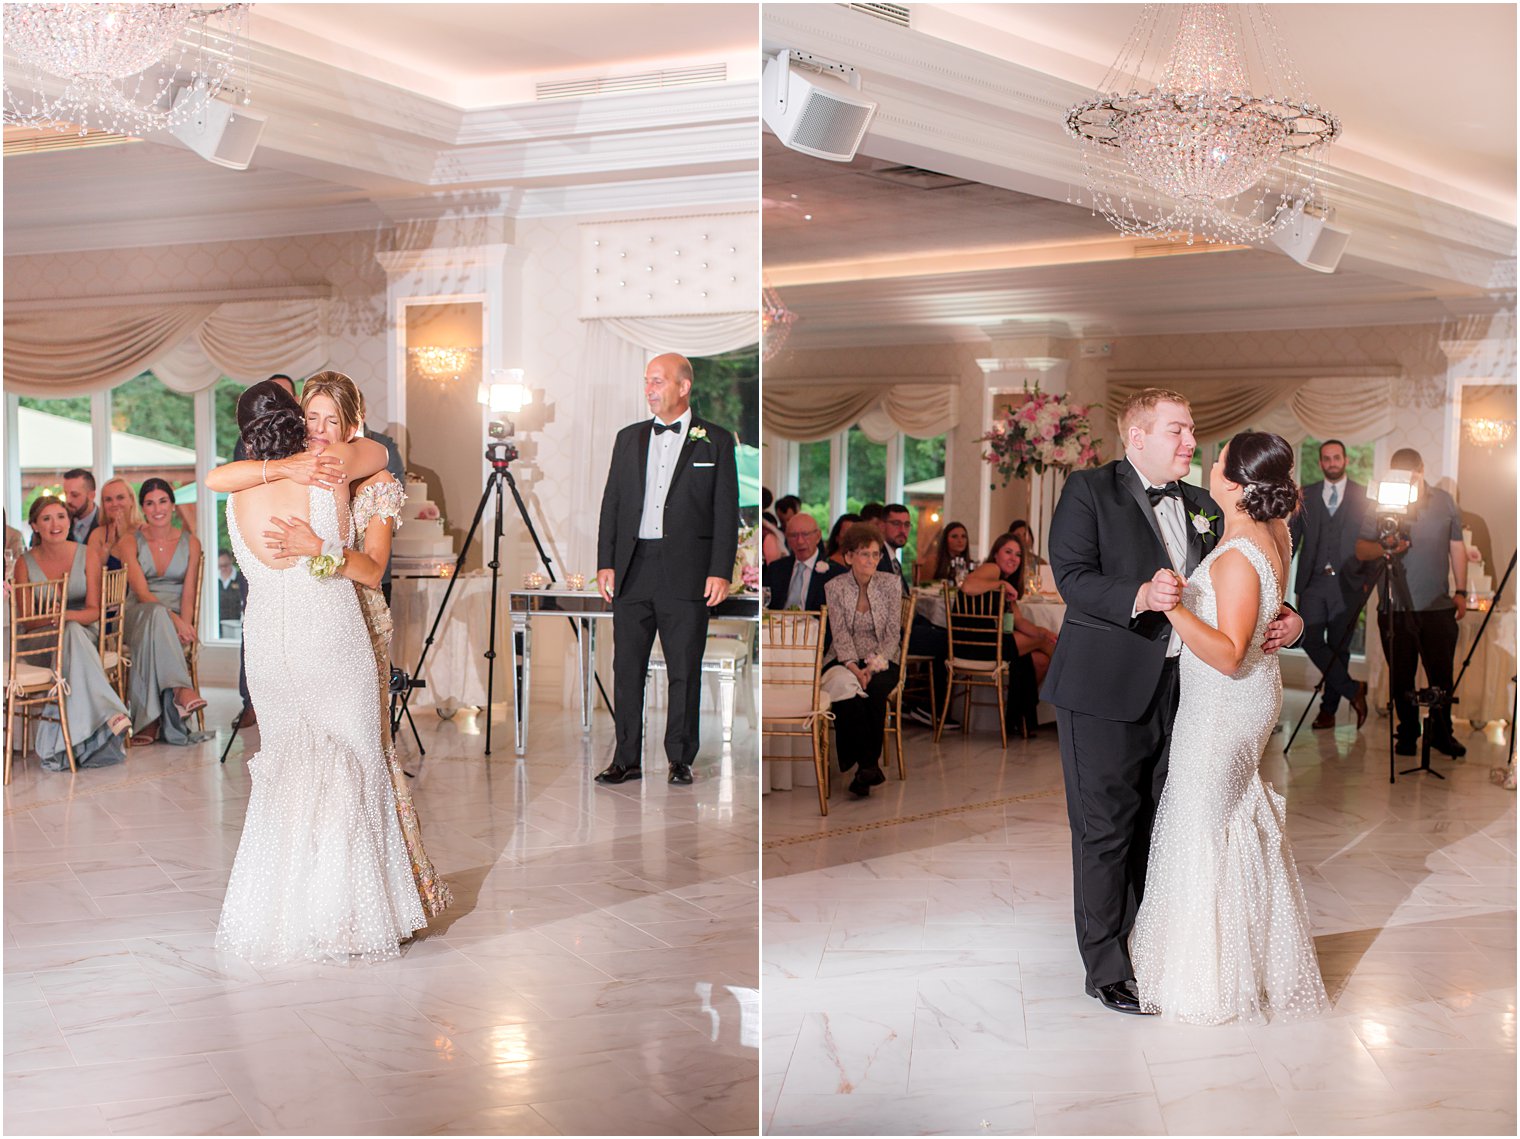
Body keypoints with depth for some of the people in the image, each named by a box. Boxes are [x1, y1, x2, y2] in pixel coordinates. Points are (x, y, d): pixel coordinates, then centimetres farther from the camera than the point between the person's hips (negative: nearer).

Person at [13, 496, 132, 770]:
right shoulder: (25, 563, 3)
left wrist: (68, 615, -25)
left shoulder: (88, 555, 2)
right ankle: (108, 716, -46)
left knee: (74, 630, -36)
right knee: (72, 634, -35)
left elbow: (94, 610, -3)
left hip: (85, 632, 1)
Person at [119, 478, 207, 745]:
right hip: (139, 617, -1)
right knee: (157, 613, -39)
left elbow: (188, 595, 1)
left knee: (153, 638, -37)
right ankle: (182, 691, -53)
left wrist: (183, 627, -20)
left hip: (176, 621, 1)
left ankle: (149, 721, -42)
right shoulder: (130, 542, 3)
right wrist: (173, 620, -28)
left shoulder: (190, 543, 8)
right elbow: (141, 592, -11)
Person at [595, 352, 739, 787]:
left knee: (685, 670, 2)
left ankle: (681, 760, 12)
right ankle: (626, 758, 13)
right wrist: (605, 563, 4)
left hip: (686, 572, -3)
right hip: (632, 569, 4)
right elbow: (611, 503, 13)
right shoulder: (629, 438, 14)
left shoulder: (716, 441, 3)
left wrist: (720, 571, -8)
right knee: (627, 667, 5)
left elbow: (726, 511, 0)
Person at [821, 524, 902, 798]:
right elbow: (840, 634, -6)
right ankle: (868, 765, -31)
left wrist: (874, 665, -16)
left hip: (882, 660, 1)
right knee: (844, 686, -34)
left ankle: (865, 764, -26)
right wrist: (854, 668, -21)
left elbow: (893, 634, -1)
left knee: (875, 688, -33)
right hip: (845, 661, -1)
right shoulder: (834, 587, 2)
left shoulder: (889, 584, 3)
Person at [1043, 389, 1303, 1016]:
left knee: (1159, 826, 14)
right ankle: (1107, 968, 13)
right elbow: (1073, 577, -16)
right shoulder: (1088, 491, -5)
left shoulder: (1201, 507, 14)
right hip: (1105, 689, -6)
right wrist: (1138, 597, -32)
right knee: (1106, 829, 1)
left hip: (1177, 688, 6)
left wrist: (1285, 618, -4)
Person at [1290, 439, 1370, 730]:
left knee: (1338, 646, 3)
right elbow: (1291, 537, 9)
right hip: (1313, 582, 2)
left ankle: (1328, 709, 13)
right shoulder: (1306, 495, 11)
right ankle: (1353, 689, 5)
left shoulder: (1363, 496, 6)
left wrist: (1371, 578, -4)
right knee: (1311, 640, -10)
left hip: (1347, 583, -1)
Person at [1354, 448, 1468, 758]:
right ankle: (1407, 734, 16)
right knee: (1401, 678, 4)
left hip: (1438, 606, 1)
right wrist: (1384, 549, -19)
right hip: (1395, 608, -1)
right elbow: (1361, 550, 2)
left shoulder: (1445, 503, 8)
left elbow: (1457, 547, 12)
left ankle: (1441, 733, 17)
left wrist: (1461, 591, 7)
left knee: (1441, 675, 3)